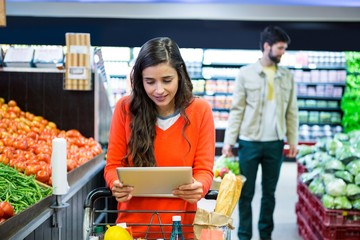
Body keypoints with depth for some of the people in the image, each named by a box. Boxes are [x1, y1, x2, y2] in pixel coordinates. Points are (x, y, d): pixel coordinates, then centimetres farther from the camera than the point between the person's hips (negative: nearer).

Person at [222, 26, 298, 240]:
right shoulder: (246, 73, -3)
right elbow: (237, 110, -3)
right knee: (246, 192, 6)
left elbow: (292, 112, 8)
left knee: (270, 192, 11)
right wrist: (229, 140, -8)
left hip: (275, 143, 3)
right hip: (249, 142, -2)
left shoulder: (287, 76, 6)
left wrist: (293, 140, 2)